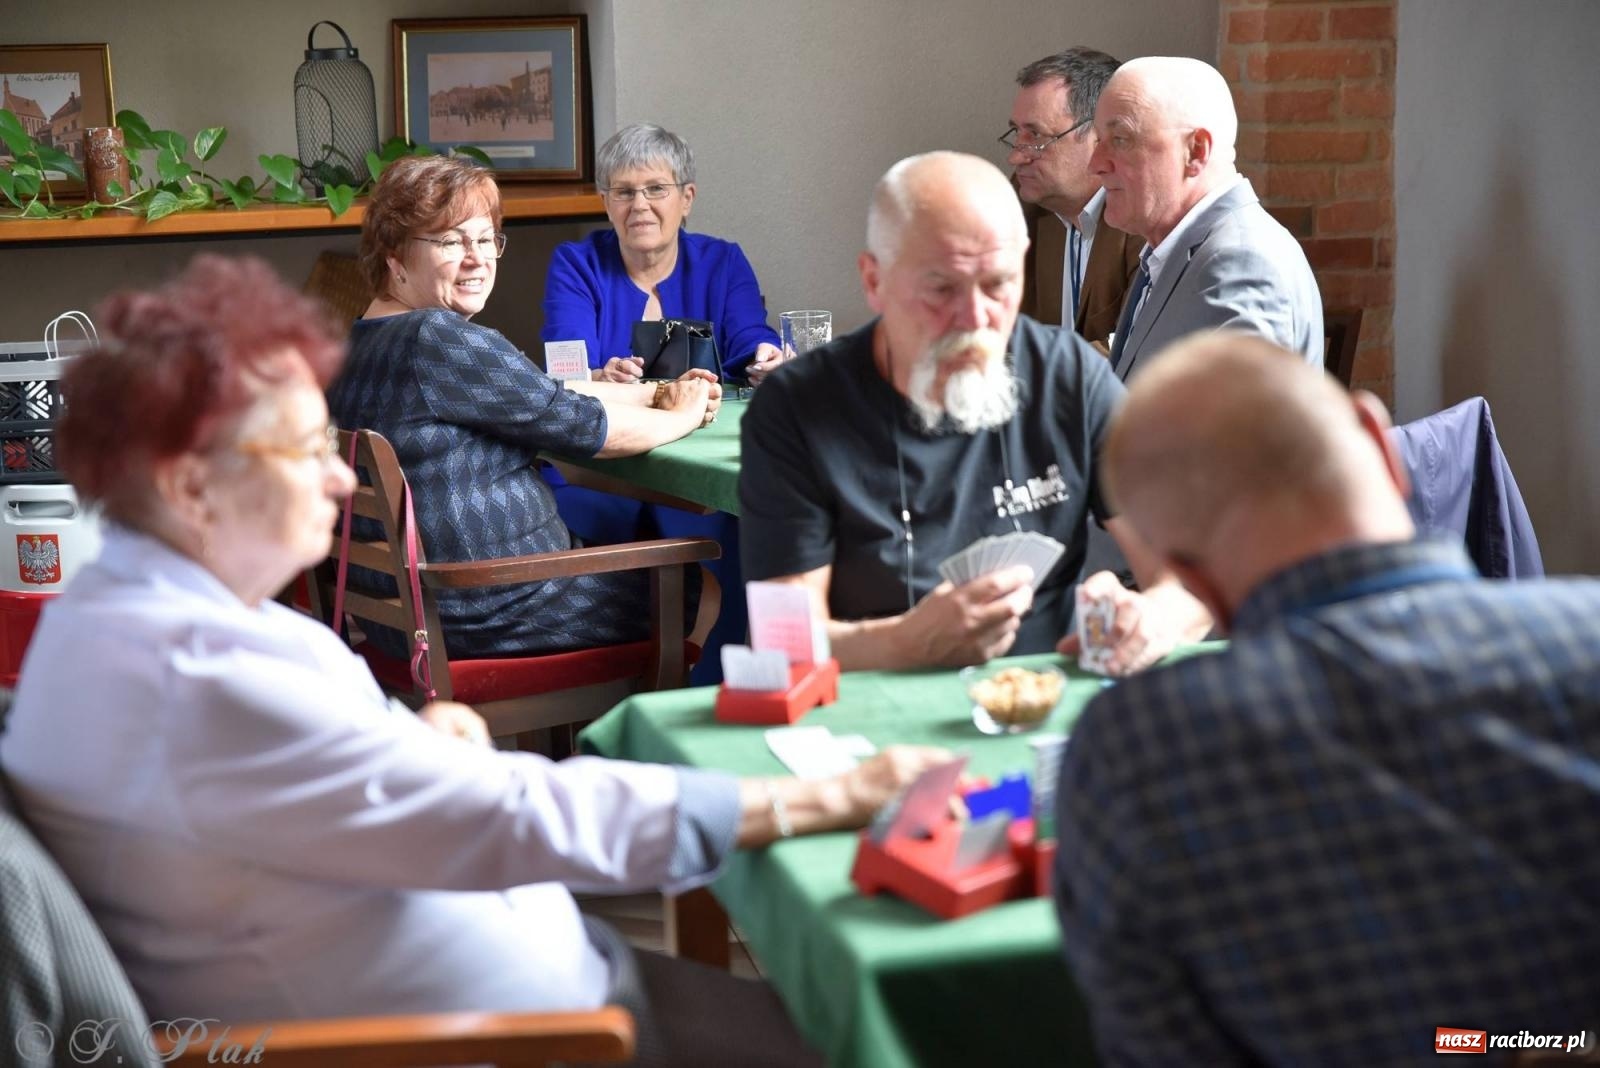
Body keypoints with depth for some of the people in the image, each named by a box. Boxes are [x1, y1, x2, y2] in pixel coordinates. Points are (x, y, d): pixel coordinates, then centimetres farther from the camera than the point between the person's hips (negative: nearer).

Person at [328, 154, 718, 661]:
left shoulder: (362, 342, 9)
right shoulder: (439, 340, -22)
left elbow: (542, 393, 14)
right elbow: (582, 424, -15)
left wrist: (655, 392, 12)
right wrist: (682, 415, 2)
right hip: (491, 614, -10)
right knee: (695, 588, 9)